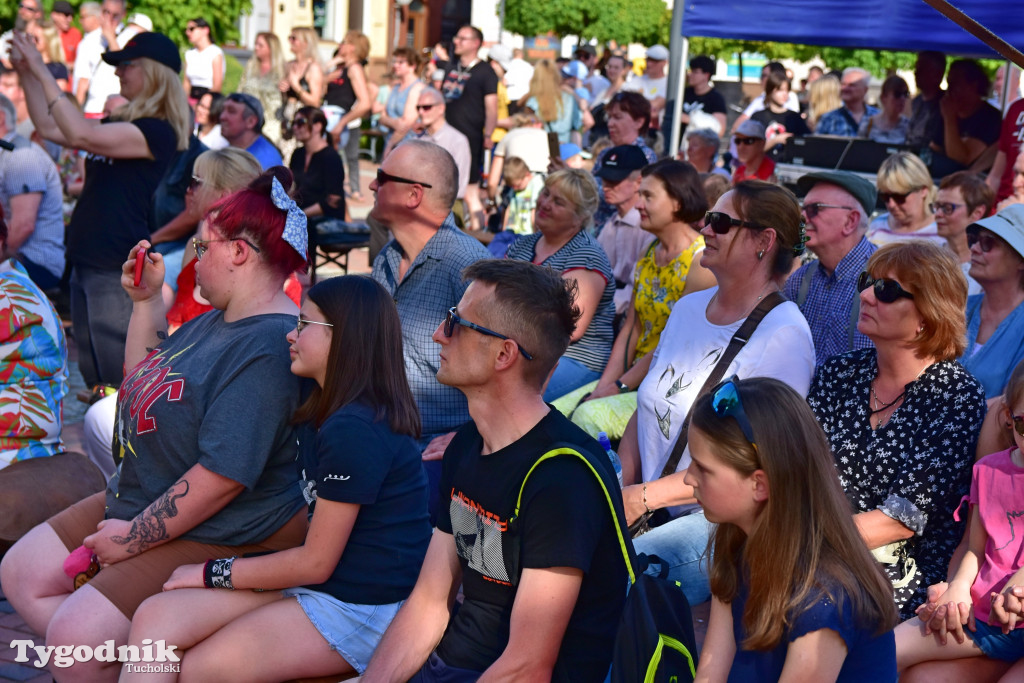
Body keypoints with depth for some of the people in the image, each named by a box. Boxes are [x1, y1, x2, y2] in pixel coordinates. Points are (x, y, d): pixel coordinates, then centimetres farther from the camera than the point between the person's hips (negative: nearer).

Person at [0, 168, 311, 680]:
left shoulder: (268, 348, -26)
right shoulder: (217, 321, 9)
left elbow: (222, 476, -30)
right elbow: (144, 380, 24)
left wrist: (134, 538, -20)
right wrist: (146, 298, 11)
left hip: (216, 538, -11)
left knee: (76, 636, -22)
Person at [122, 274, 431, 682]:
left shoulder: (355, 430, -21)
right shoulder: (325, 412, 12)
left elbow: (315, 563, -17)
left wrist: (210, 572, -5)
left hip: (362, 610, -9)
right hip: (317, 585, 9)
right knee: (155, 619, -9)